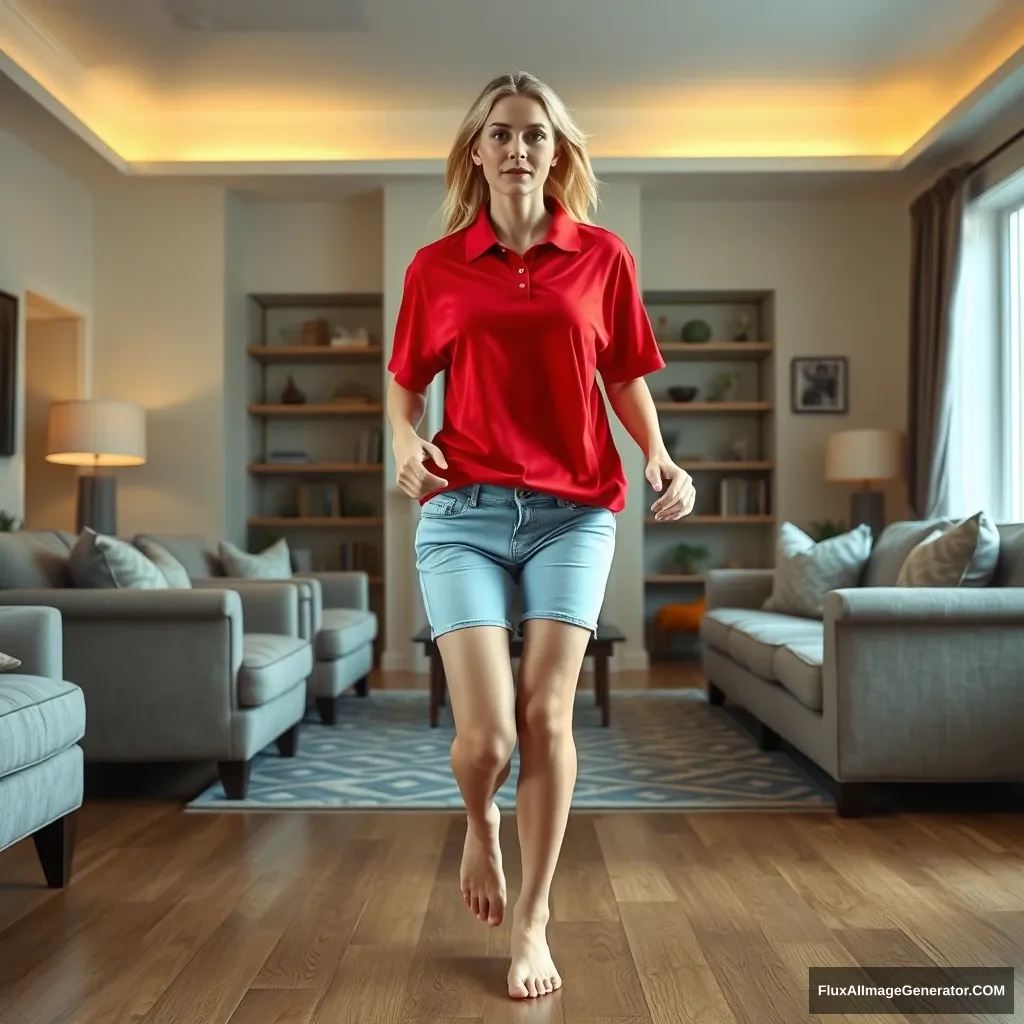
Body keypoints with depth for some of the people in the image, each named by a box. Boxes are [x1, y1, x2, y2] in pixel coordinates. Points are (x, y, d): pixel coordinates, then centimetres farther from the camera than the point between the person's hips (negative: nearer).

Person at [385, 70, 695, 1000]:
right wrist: (406, 445, -6)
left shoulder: (602, 256, 7)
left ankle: (533, 922, 18)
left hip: (574, 511, 1)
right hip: (465, 510, 0)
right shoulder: (436, 267, 6)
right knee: (486, 732, -8)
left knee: (547, 715, -3)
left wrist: (661, 460, -3)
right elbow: (407, 380, 15)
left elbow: (625, 377, 13)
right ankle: (481, 825, 31)